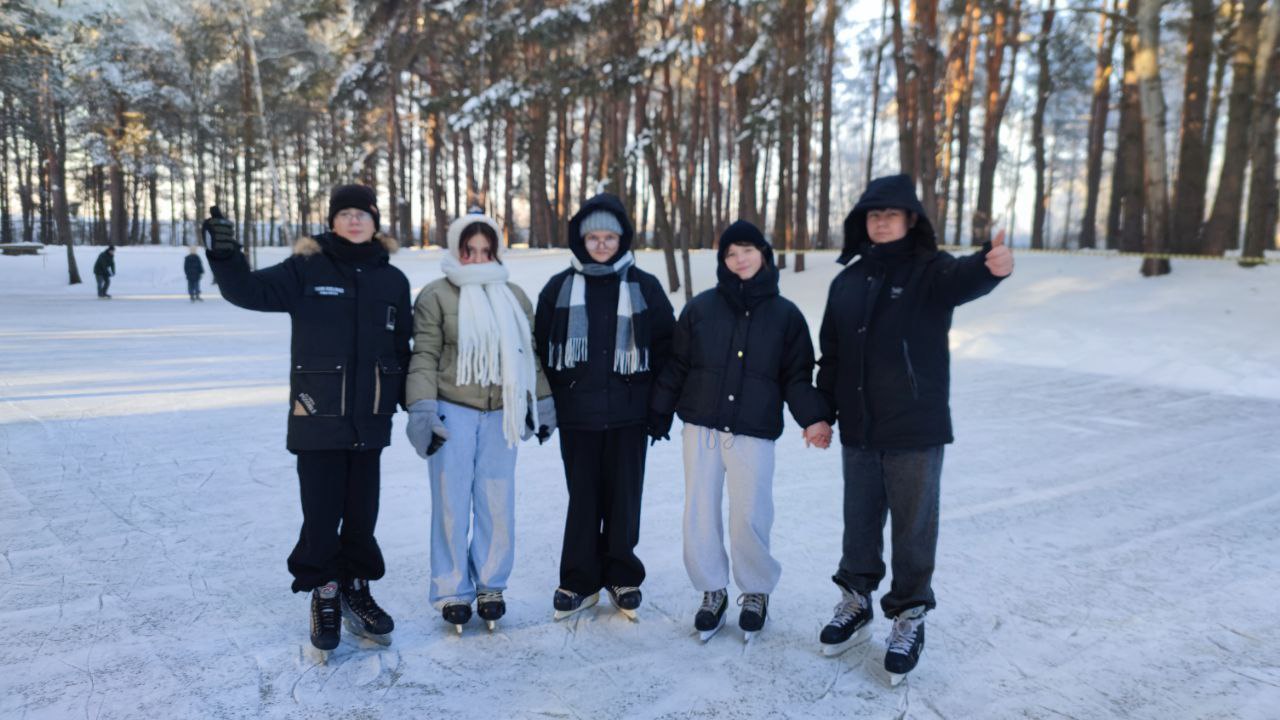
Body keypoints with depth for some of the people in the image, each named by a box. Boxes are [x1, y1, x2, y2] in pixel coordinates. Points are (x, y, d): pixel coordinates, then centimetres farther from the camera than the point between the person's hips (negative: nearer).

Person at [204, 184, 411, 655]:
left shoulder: (392, 280, 7)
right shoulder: (306, 268, -1)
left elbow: (403, 347, 11)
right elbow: (252, 291, -10)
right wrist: (226, 256, -29)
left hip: (370, 419, 3)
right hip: (318, 416, -2)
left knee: (362, 511, 11)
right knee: (321, 512, 4)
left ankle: (356, 590, 30)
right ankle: (324, 594, 23)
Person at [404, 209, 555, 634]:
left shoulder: (515, 297, 12)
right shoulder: (436, 296, -1)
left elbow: (529, 354, 17)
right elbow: (425, 357, -5)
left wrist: (542, 403, 14)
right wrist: (422, 409, -13)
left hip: (500, 415, 3)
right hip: (453, 412, -3)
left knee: (497, 502, 4)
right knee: (452, 502, 1)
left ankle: (490, 585, 21)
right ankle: (453, 592, 15)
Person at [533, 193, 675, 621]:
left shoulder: (644, 287, 4)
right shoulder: (559, 288, 6)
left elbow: (665, 349, 5)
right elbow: (542, 350, 8)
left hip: (629, 413, 0)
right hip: (576, 413, 1)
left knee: (623, 496, 7)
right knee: (582, 497, 6)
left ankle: (621, 576, 23)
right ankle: (580, 581, 19)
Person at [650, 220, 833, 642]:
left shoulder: (785, 314, 4)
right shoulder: (700, 307, 4)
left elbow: (797, 377, 3)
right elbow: (676, 365, 6)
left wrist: (813, 417, -13)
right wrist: (659, 412, 3)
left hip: (754, 433, -1)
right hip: (701, 428, 2)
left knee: (750, 517, -2)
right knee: (700, 515, 5)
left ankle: (756, 592, 23)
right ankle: (712, 591, 24)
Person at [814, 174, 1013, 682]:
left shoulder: (930, 271, -7)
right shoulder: (848, 282, 7)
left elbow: (962, 279, -32)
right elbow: (831, 353, 12)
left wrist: (991, 267, -54)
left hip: (916, 428, -4)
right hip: (858, 429, 4)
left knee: (914, 526, 6)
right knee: (860, 520, 16)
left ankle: (908, 617, 23)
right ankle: (856, 601, 35)